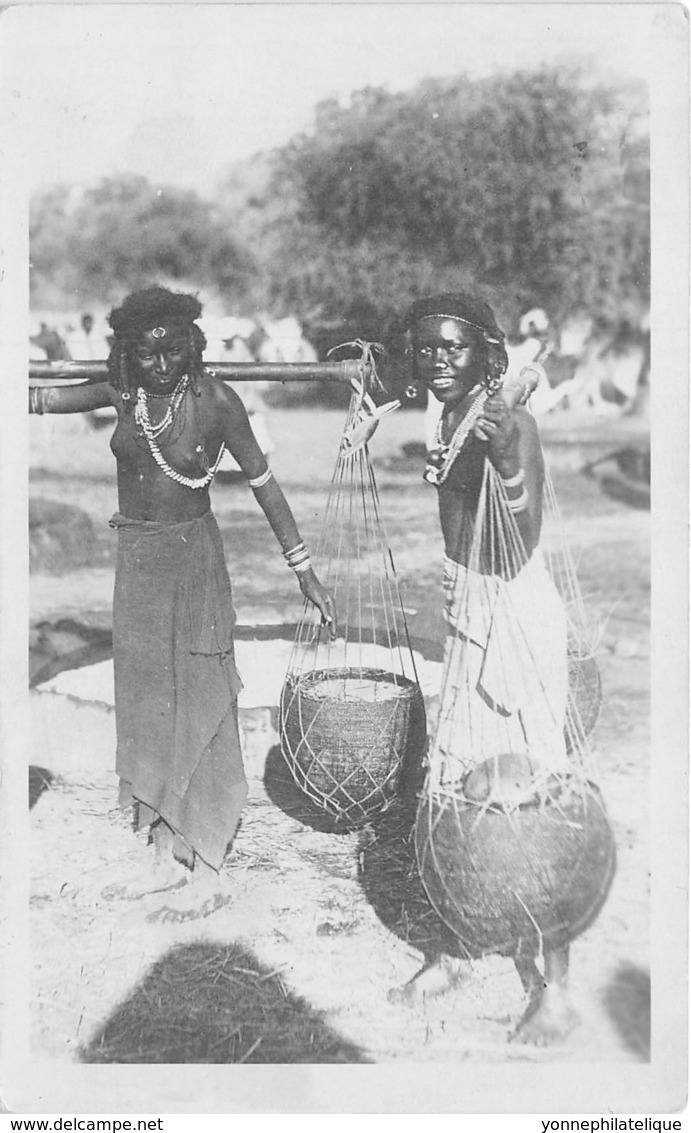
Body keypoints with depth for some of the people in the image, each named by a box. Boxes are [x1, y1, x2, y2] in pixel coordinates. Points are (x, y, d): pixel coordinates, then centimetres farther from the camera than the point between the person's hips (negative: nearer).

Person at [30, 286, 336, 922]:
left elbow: (264, 484, -10)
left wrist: (305, 571, -7)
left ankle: (206, 873, 8)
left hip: (191, 558, -5)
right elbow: (45, 400, 6)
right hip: (135, 559, 5)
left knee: (198, 709, -1)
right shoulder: (125, 392, -3)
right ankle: (168, 851, 25)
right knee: (146, 705, 11)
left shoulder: (214, 401, -15)